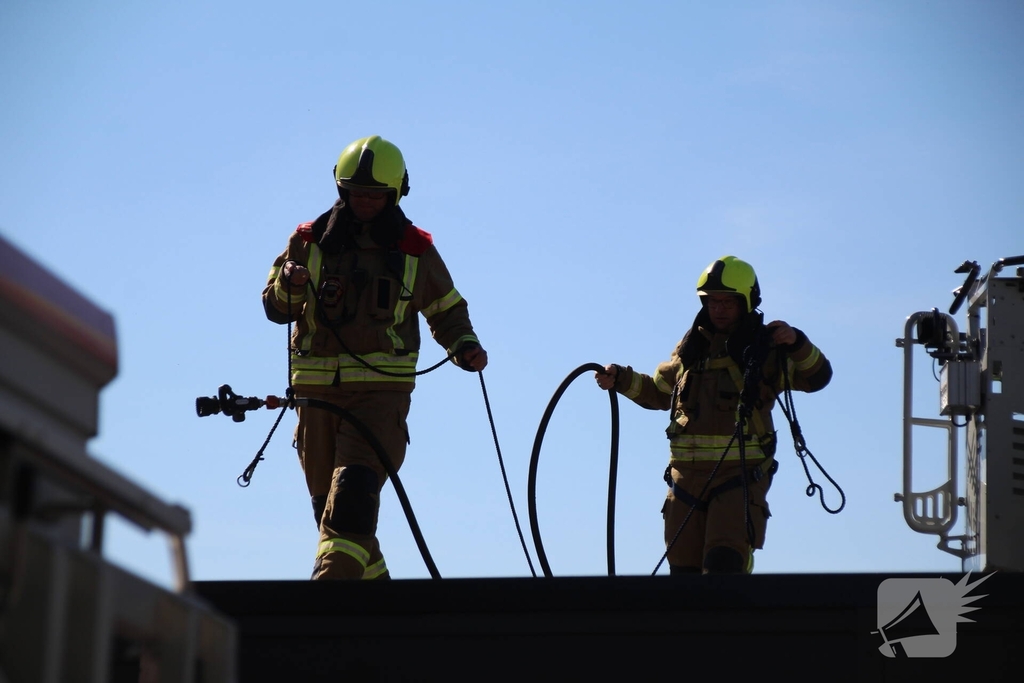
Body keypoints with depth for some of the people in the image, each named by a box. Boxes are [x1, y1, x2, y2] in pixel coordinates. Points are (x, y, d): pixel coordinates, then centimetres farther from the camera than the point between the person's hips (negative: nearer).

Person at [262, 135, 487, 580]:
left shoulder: (415, 251, 7)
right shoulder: (310, 242, 8)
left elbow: (447, 311, 19)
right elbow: (276, 309, 9)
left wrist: (464, 348, 0)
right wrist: (289, 286, -13)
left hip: (381, 391, -3)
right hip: (316, 390, 3)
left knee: (353, 498, -20)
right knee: (329, 507, 8)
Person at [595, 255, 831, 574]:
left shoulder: (765, 346, 2)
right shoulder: (691, 346, 16)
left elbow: (817, 377, -8)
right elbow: (660, 392, 29)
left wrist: (798, 345, -25)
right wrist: (622, 380, 13)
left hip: (740, 475, -5)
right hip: (687, 473, 5)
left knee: (725, 563, -18)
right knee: (683, 567, 5)